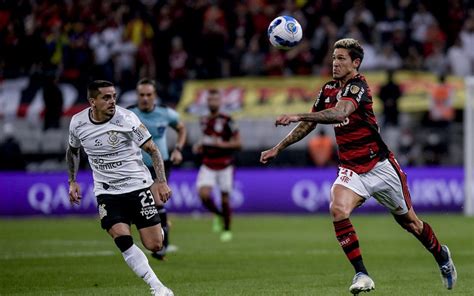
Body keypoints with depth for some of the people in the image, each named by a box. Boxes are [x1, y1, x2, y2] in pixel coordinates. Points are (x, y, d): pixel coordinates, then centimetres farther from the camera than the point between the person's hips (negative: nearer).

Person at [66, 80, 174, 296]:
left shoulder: (126, 118, -14)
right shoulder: (78, 122, -4)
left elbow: (152, 149, -10)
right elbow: (72, 151, 18)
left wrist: (161, 181, -19)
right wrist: (72, 181, 13)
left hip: (137, 186, -2)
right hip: (107, 193, 2)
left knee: (154, 246, -6)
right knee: (123, 241, -20)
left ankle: (158, 229, 33)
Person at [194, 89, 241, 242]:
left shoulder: (226, 121, -10)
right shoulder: (204, 120, 8)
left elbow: (238, 143, -8)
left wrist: (222, 144, -21)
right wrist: (200, 146, 6)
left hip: (224, 165, -3)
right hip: (208, 165, 3)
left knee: (225, 198, 4)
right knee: (204, 195, -17)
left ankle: (227, 230, 23)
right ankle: (218, 215, 13)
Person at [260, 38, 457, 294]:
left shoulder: (357, 86, -18)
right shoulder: (328, 90, 4)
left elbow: (339, 113, -38)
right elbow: (308, 125, 17)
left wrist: (298, 116, -47)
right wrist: (278, 148, 12)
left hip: (380, 166, -5)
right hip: (351, 170, 5)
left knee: (408, 221, 11)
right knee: (338, 209, -25)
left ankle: (441, 256, 41)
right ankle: (361, 274, -18)